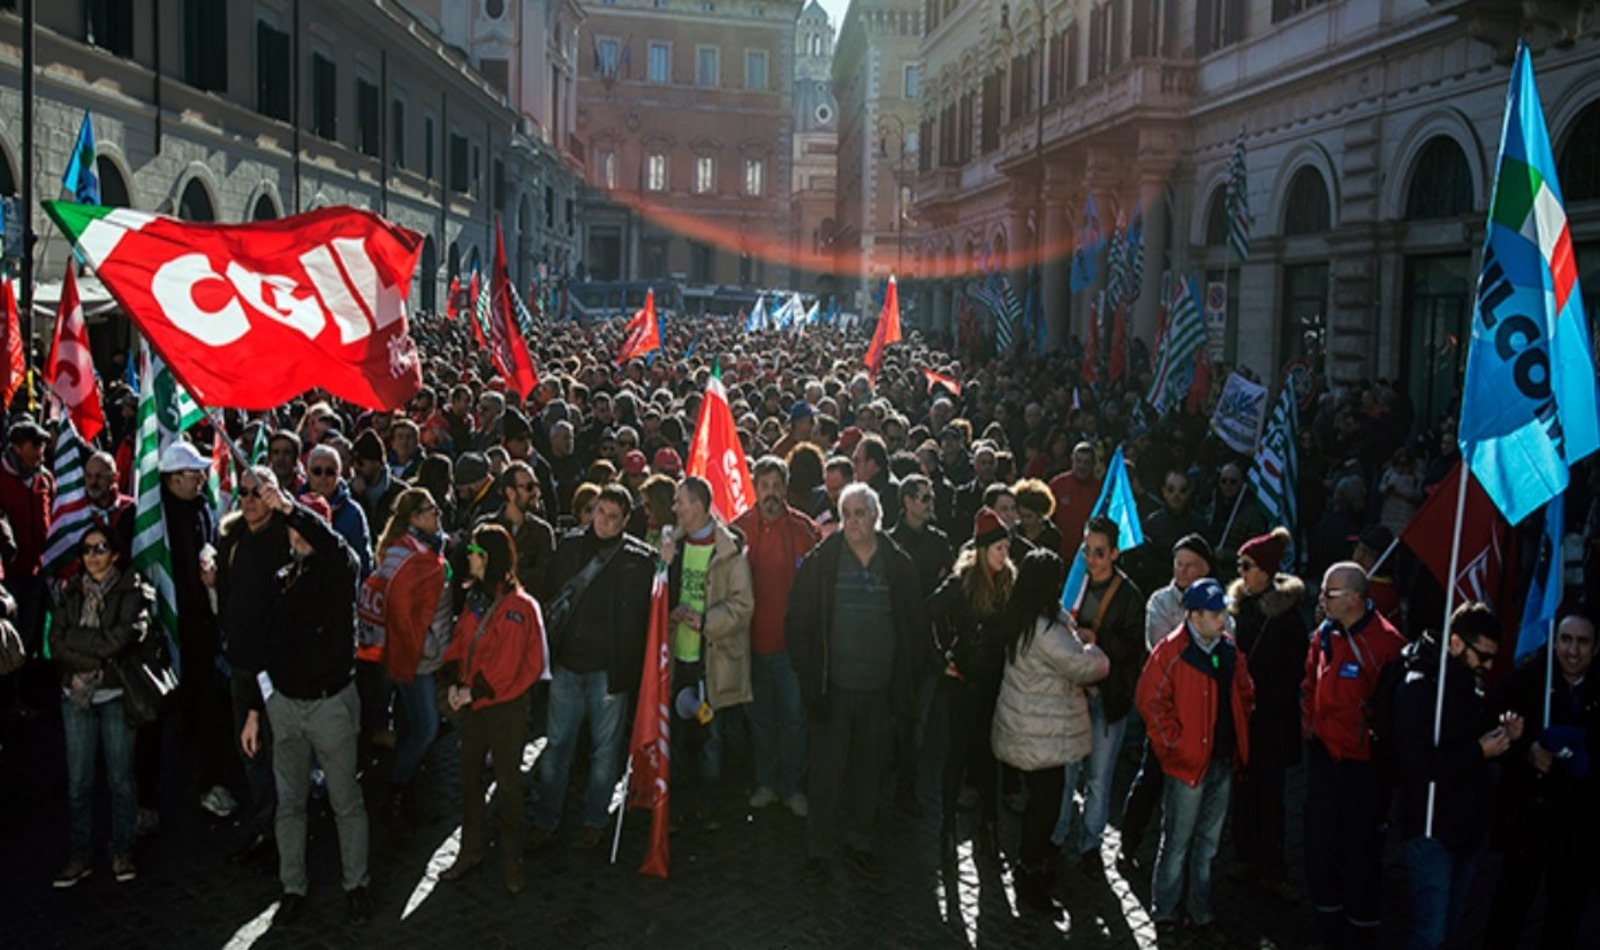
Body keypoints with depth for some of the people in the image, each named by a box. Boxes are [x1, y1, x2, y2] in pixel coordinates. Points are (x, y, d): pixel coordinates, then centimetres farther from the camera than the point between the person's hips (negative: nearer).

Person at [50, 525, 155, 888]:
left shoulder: (133, 591, -3)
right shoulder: (71, 592, 9)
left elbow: (122, 638, -15)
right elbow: (56, 644, 0)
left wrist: (74, 637, -8)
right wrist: (97, 659, -13)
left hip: (117, 695, -3)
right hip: (76, 695, 3)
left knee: (120, 777, 5)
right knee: (78, 780, 5)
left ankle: (122, 851, 17)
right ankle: (80, 855, 16)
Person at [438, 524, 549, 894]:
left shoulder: (517, 606, -19)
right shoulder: (476, 598, 5)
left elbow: (508, 662, -21)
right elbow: (460, 642, 8)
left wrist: (474, 691, -16)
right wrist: (454, 681, -7)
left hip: (506, 706, -7)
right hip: (474, 703, 7)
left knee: (507, 783, 5)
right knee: (469, 777, 15)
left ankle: (512, 859, 19)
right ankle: (471, 850, 30)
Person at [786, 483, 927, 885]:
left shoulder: (899, 565, 1)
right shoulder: (820, 562, -5)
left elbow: (915, 623, 8)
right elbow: (797, 622, -2)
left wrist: (903, 678, 1)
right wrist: (809, 676, -7)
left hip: (879, 690, 2)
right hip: (832, 688, -2)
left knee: (869, 773, 14)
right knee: (826, 774, 4)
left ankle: (859, 844, 31)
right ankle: (818, 851, 19)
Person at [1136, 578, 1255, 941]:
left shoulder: (1228, 649, 5)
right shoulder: (1171, 652, -15)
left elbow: (1244, 692, 18)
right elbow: (1152, 702, -15)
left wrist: (1239, 736, 10)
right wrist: (1174, 745, -13)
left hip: (1223, 761, 6)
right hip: (1188, 763, -6)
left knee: (1207, 843, 17)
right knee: (1176, 844, 5)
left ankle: (1200, 912, 29)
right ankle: (1163, 912, 20)